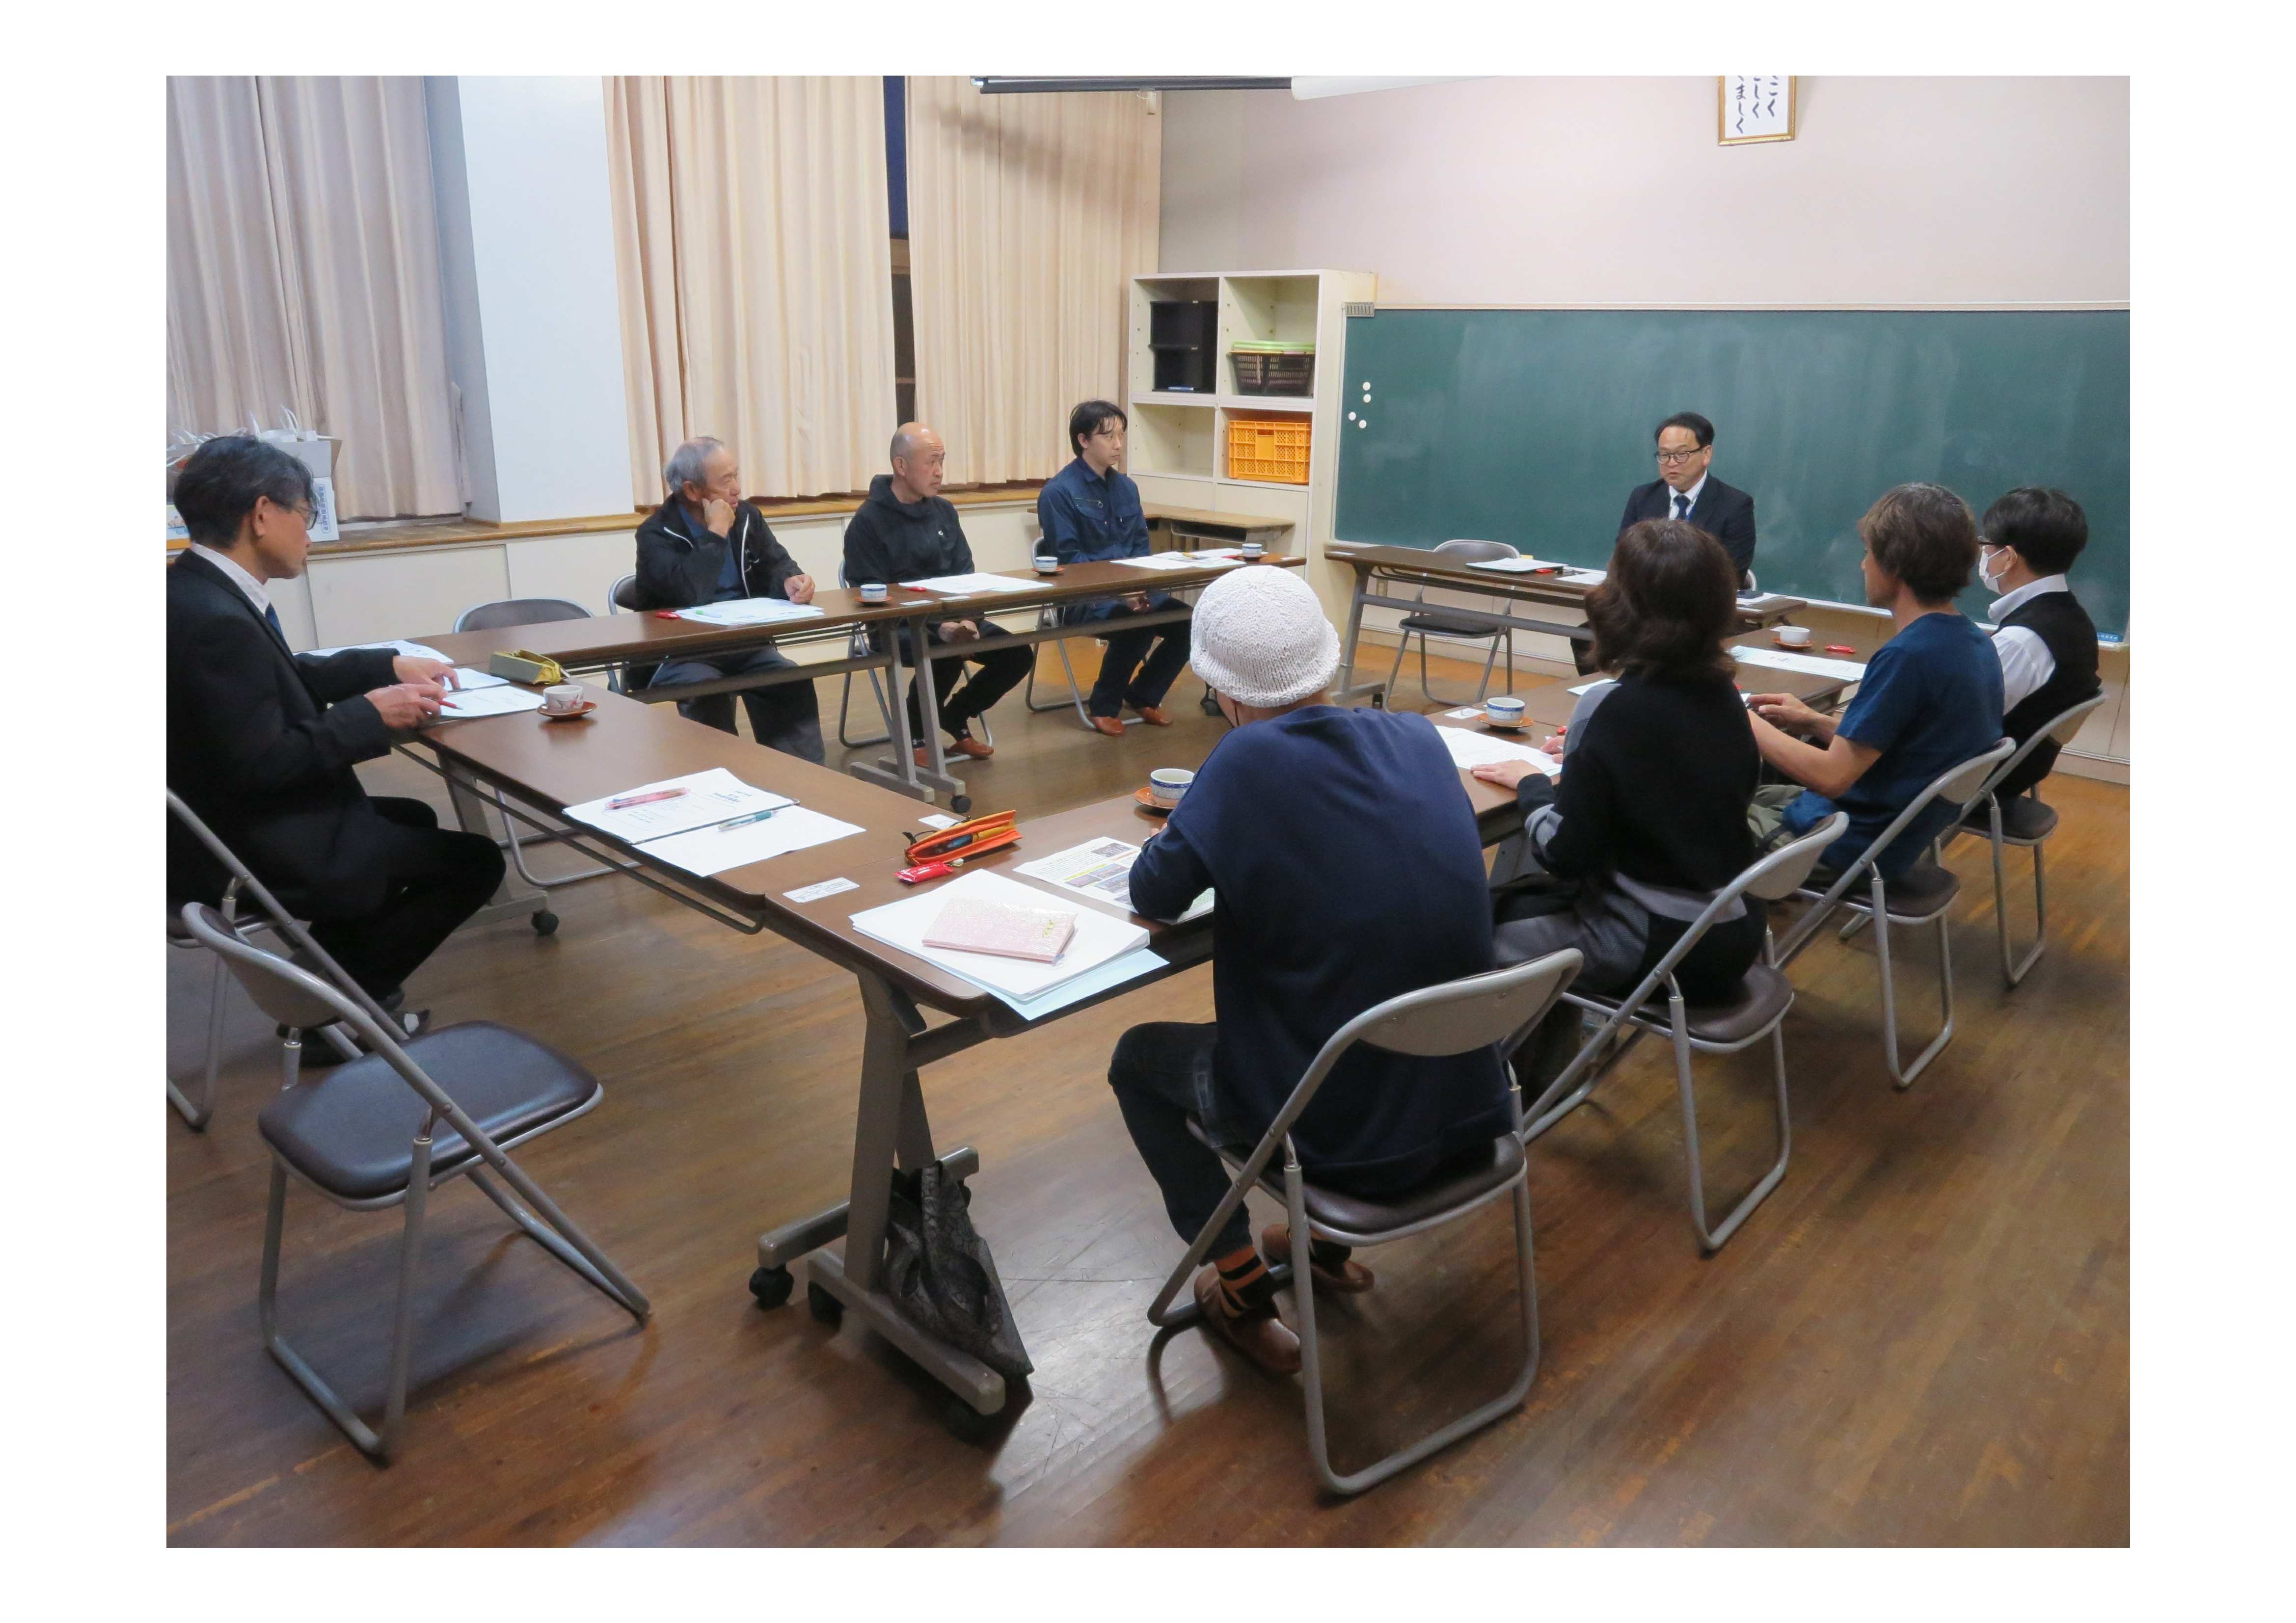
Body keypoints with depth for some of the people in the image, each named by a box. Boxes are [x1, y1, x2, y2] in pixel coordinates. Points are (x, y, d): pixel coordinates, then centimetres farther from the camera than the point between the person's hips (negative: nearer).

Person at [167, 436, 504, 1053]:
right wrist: (370, 714, -18)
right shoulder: (216, 620, -27)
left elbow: (284, 677, 17)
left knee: (414, 819, 28)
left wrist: (389, 666, 8)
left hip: (225, 818, 11)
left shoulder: (198, 588, 4)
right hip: (247, 853, -11)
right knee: (474, 862, -2)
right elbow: (263, 764, -28)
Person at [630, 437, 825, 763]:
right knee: (707, 689, -35)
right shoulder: (656, 534, -8)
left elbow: (776, 565, 9)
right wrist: (716, 532, -16)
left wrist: (791, 581, -17)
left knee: (792, 680, -23)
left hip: (744, 643, 4)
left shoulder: (747, 516, 11)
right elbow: (688, 594, -25)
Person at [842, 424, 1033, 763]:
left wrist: (969, 620, -12)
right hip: (897, 627, -6)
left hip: (951, 618, 7)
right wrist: (939, 628, -25)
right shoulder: (868, 522, -10)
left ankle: (954, 719, 13)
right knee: (948, 655, -35)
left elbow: (965, 574, 10)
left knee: (1017, 654, -10)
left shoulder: (944, 511, 9)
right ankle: (915, 734, -6)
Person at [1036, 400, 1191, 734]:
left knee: (1186, 621, -14)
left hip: (1130, 590, 7)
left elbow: (1141, 545, 14)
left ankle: (1143, 696, 9)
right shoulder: (1059, 492, -9)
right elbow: (1068, 559, -14)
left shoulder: (1126, 487, 12)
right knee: (1135, 625, -33)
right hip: (1080, 597, -7)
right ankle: (1103, 706, -10)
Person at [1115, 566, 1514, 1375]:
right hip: (1465, 1105, 6)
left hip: (1344, 1126, -6)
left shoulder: (1252, 760, -20)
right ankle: (1326, 1237, 42)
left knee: (1138, 1058, 21)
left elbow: (1156, 897, -10)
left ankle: (1246, 1295, 20)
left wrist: (1183, 838, 11)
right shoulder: (1418, 736, -2)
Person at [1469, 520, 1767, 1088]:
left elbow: (1565, 854, -19)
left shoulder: (1613, 707, -21)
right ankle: (1542, 1065, 33)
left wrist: (1531, 783, -1)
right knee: (1526, 899, 24)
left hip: (1660, 948, -8)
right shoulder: (1722, 695, 1)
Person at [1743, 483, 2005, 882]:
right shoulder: (1972, 642, 3)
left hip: (1853, 845, -9)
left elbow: (1832, 777, -24)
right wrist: (1814, 722, 5)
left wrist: (1745, 722, -15)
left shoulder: (1906, 656, -25)